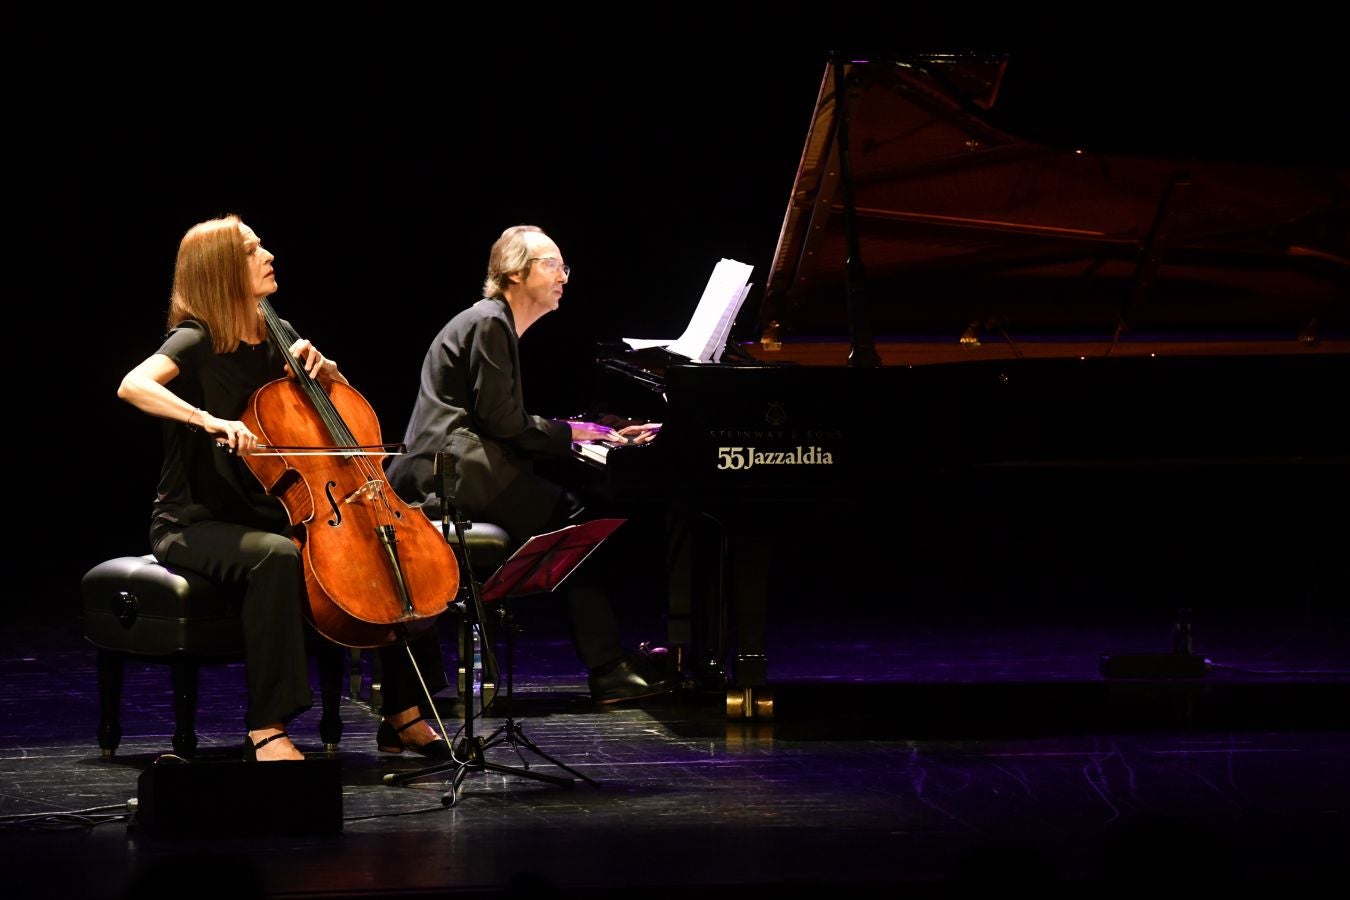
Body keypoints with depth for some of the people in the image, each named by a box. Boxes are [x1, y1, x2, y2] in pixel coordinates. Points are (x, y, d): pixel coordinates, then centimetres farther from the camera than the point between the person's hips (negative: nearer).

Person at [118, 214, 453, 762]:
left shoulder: (277, 336, 10)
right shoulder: (196, 342, -11)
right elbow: (133, 386, -31)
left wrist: (323, 368, 0)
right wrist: (210, 420, -44)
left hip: (268, 517, 7)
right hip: (196, 526, -7)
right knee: (276, 557, -39)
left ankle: (404, 715, 2)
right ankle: (266, 730, -36)